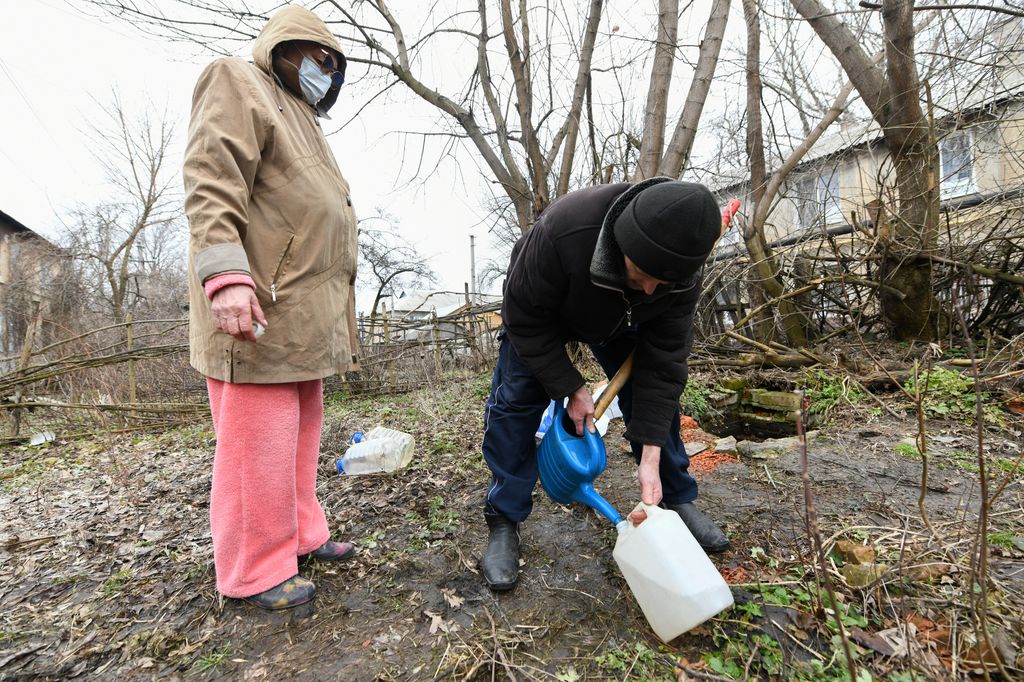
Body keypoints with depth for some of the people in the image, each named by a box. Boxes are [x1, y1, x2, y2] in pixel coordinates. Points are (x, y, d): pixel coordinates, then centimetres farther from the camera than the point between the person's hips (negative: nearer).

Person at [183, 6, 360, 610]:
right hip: (258, 309, -10)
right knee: (259, 440, -5)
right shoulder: (239, 84, 2)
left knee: (302, 430, 14)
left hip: (305, 313, 10)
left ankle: (302, 535, 26)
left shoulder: (302, 122, 28)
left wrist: (332, 306, 23)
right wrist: (226, 277, -26)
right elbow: (211, 182, -14)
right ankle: (258, 571, 9)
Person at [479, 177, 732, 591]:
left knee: (655, 394, -2)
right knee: (514, 402, -13)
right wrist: (571, 389, -26)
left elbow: (662, 362, -26)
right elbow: (526, 320, -30)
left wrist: (650, 458, -28)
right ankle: (503, 523, 0)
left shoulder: (682, 269, -31)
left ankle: (677, 500, 18)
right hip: (542, 312, -2)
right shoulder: (562, 231, -45)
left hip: (617, 321, 3)